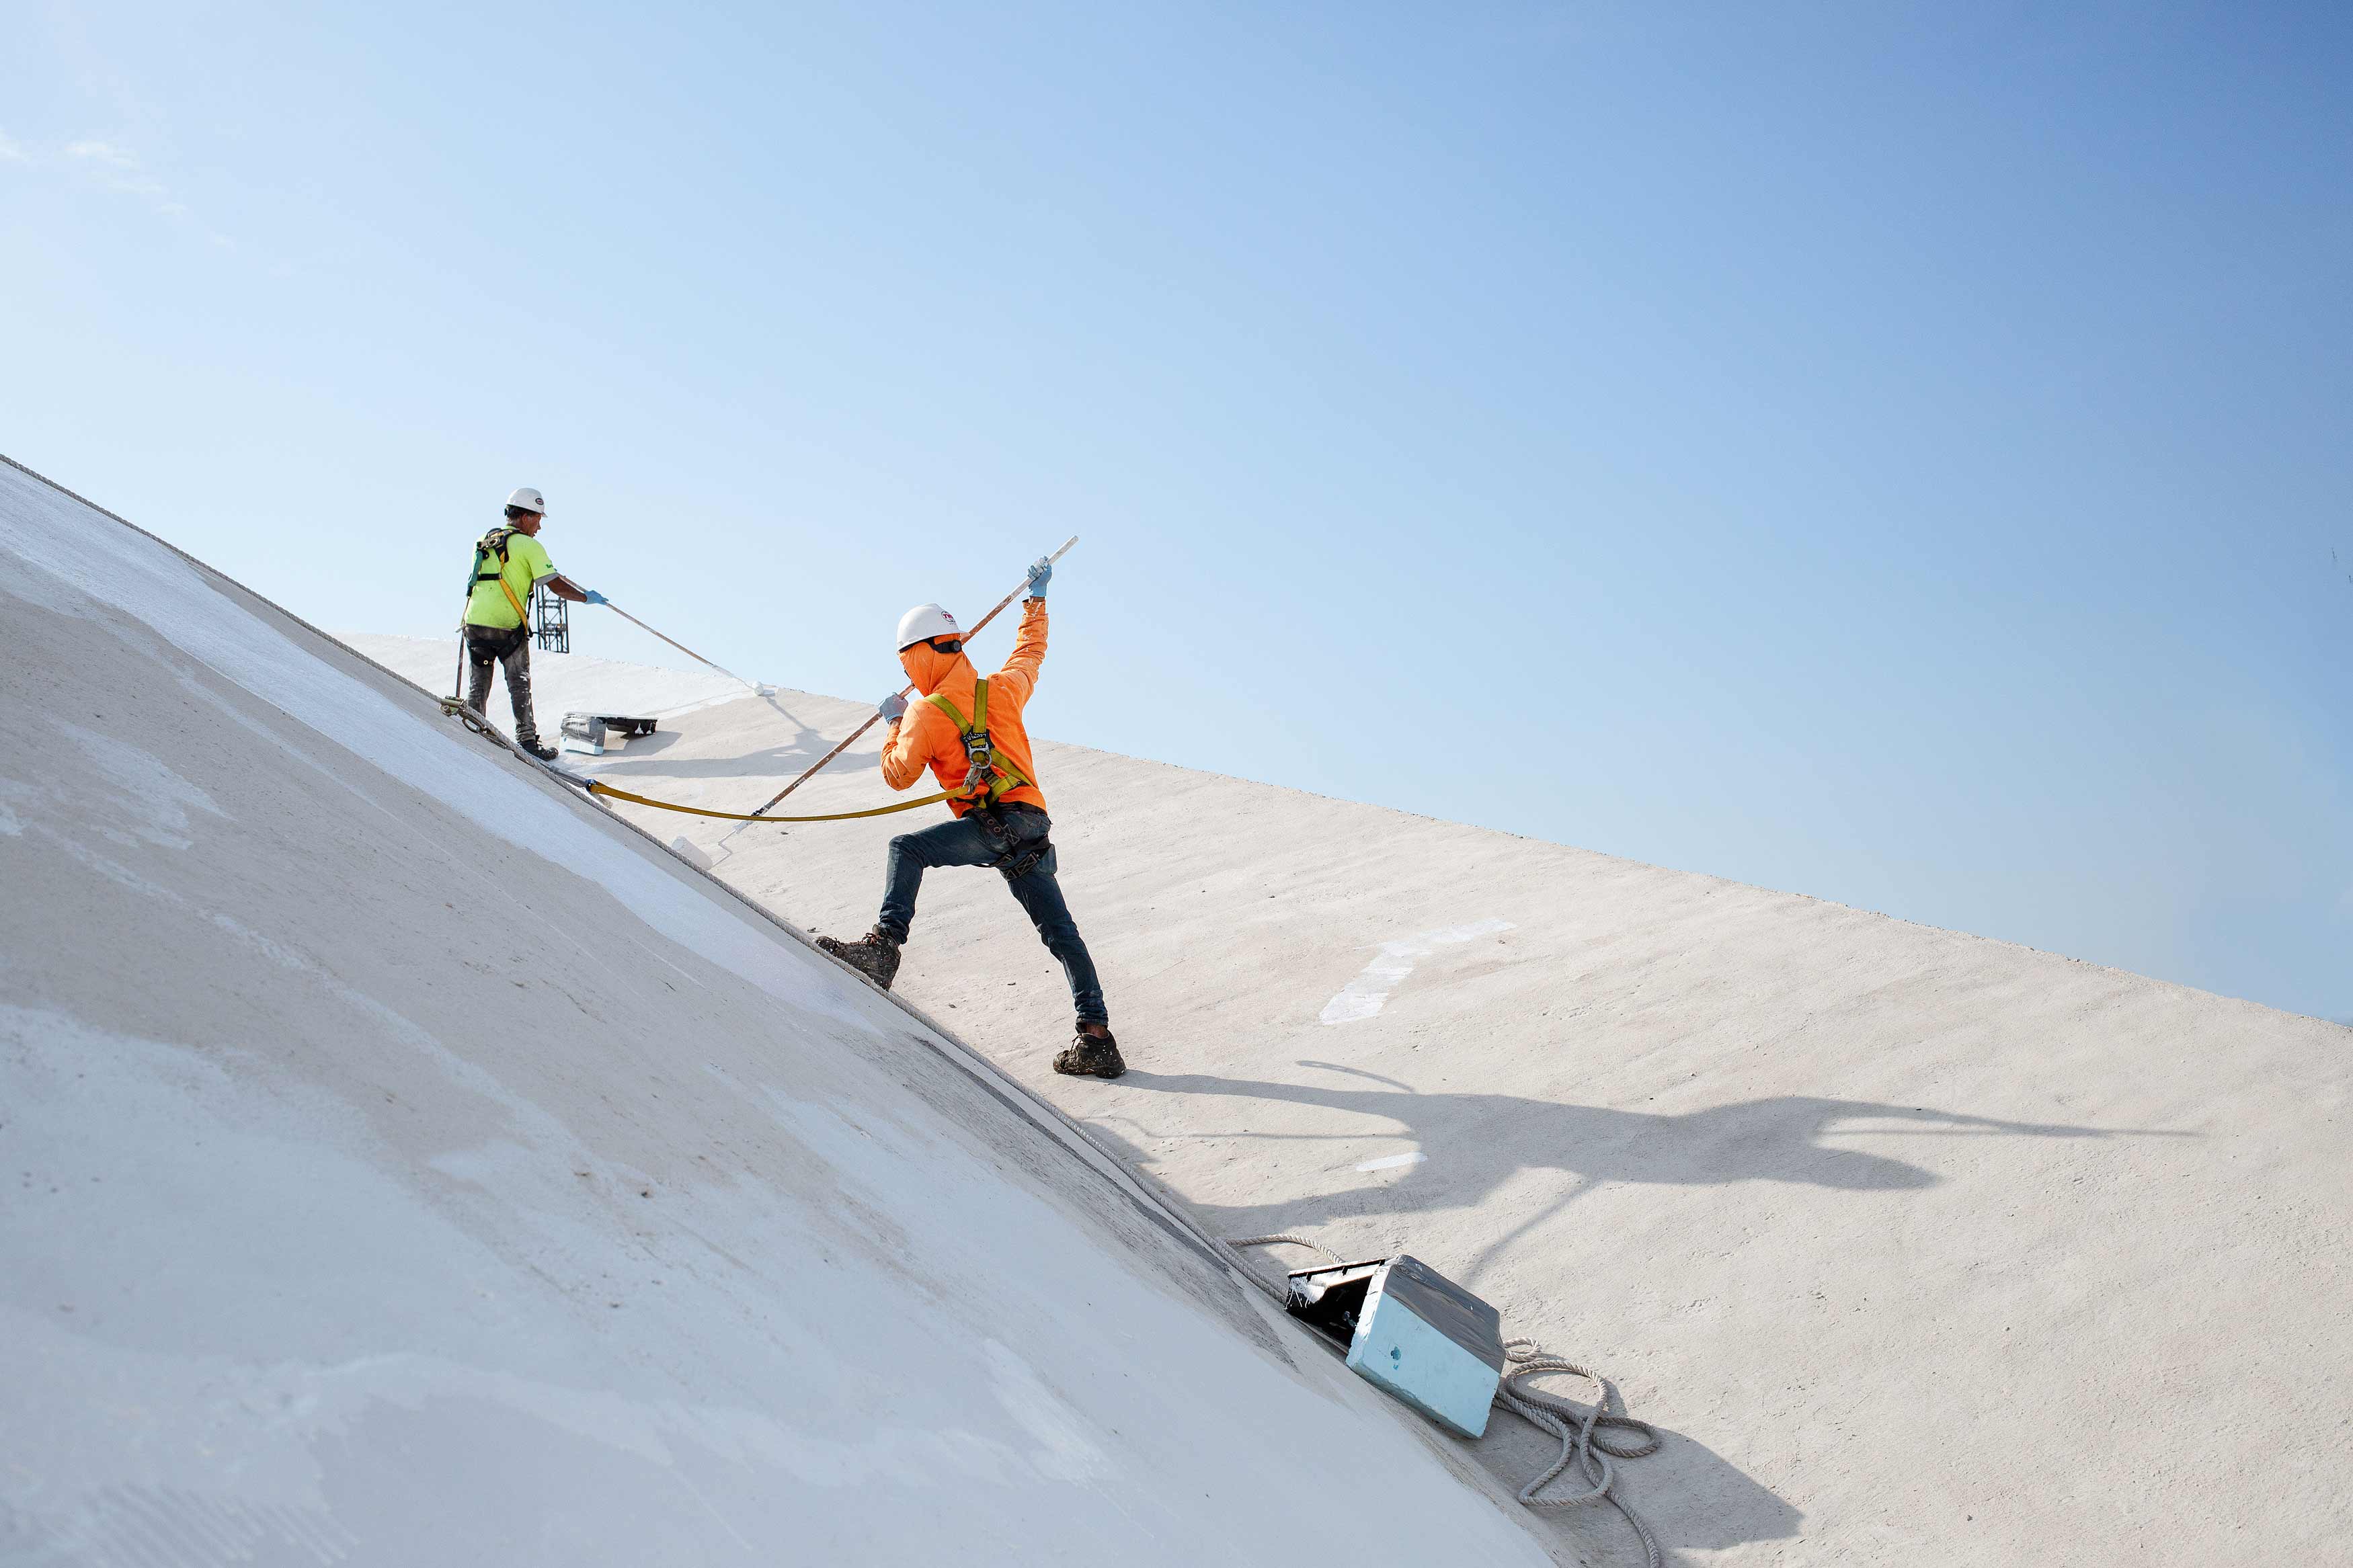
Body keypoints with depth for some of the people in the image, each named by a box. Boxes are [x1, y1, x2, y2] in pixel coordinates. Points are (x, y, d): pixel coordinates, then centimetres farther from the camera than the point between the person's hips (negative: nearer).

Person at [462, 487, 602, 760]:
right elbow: (555, 585, -10)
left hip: (475, 622, 5)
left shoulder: (482, 541, 14)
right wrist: (587, 598, 2)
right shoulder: (529, 545, -6)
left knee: (478, 686, 14)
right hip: (508, 625, -5)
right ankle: (527, 742, 5)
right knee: (519, 686, 5)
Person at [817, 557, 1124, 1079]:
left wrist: (895, 723, 23)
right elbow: (1031, 649, 36)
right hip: (1034, 828, 7)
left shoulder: (925, 712, 0)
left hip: (996, 823, -7)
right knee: (1061, 933, 6)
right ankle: (1097, 1039, 4)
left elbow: (898, 775, 6)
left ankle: (883, 947, -12)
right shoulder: (1004, 689, 16)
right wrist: (1036, 599, 50)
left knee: (907, 848, 0)